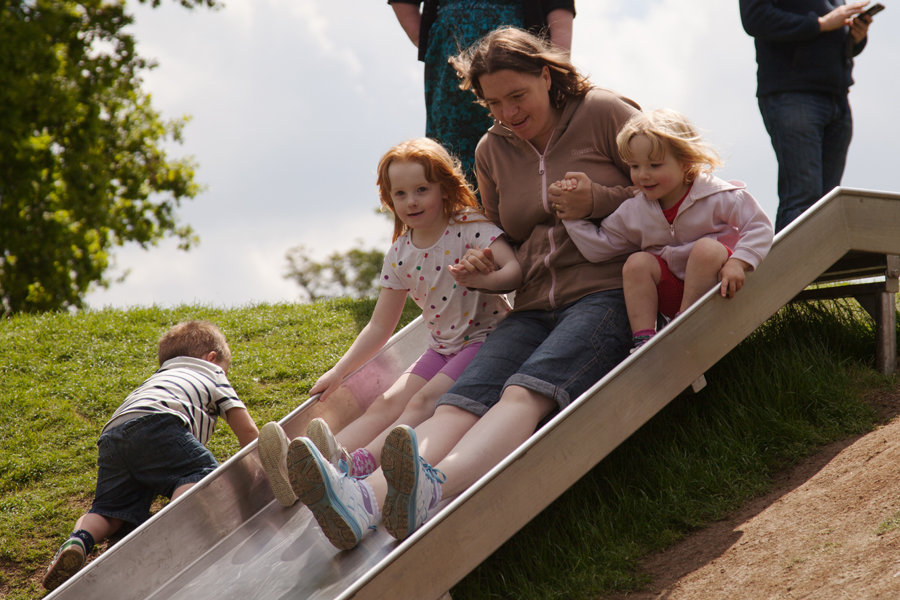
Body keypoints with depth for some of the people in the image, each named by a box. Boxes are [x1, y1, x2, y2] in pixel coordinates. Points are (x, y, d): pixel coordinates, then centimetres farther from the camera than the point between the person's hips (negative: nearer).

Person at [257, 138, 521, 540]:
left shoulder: (470, 228, -10)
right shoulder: (401, 255, 6)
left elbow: (516, 269, -25)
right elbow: (380, 328, 12)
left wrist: (482, 277, -46)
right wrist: (338, 373, 6)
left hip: (487, 338, -5)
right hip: (442, 348, 6)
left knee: (425, 400, -27)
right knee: (387, 404, -16)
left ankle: (355, 466, -49)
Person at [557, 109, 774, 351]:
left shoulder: (717, 197, -13)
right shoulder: (634, 212, 2)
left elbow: (759, 227, -14)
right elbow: (598, 247, 5)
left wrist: (736, 263, -28)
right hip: (673, 292, 4)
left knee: (707, 248, -31)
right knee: (637, 263, -18)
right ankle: (643, 340, -22)